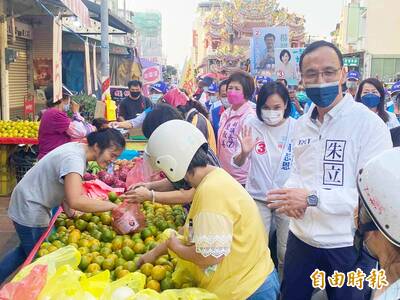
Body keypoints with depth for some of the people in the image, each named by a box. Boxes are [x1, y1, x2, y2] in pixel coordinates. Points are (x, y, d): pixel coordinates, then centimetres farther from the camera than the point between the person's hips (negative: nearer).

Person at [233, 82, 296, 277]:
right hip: (258, 197, 1)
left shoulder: (296, 127, -8)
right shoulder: (252, 125, -6)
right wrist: (244, 153, -23)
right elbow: (237, 163, -3)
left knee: (286, 252, 11)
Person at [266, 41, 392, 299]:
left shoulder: (369, 123, -16)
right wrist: (291, 192, -6)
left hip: (348, 248, -5)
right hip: (301, 238, 6)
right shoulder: (302, 124, 6)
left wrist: (312, 198, -25)